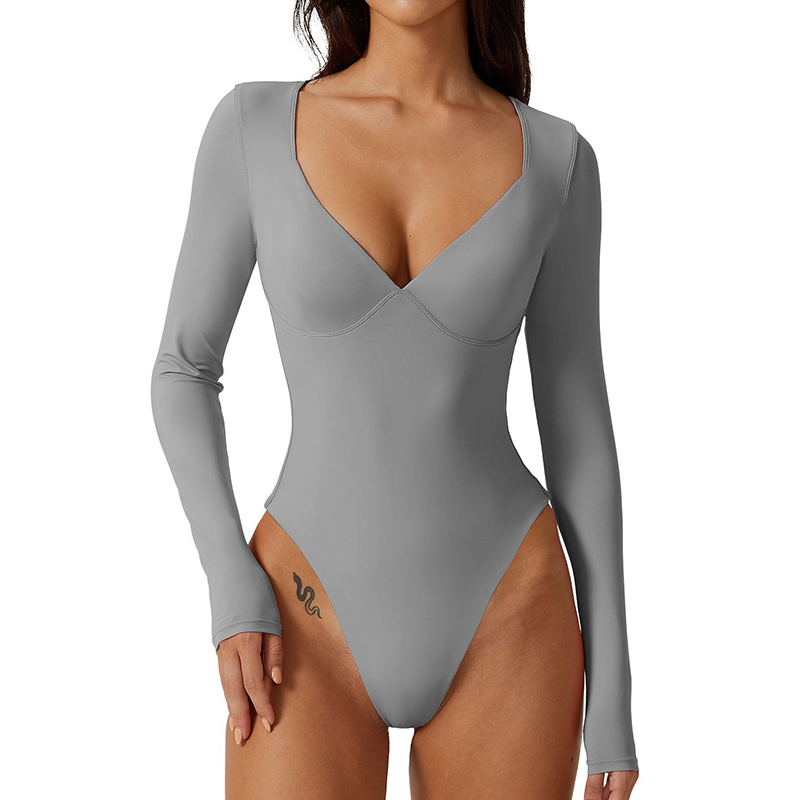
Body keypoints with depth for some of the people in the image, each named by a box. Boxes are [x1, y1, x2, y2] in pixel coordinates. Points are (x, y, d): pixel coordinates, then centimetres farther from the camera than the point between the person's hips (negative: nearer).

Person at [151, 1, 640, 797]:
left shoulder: (554, 158, 1)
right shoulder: (253, 125, -2)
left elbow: (576, 420, 3)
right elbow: (183, 366, 5)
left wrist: (613, 684, 2)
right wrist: (232, 589, -8)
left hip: (503, 621, 1)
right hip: (315, 624, -1)